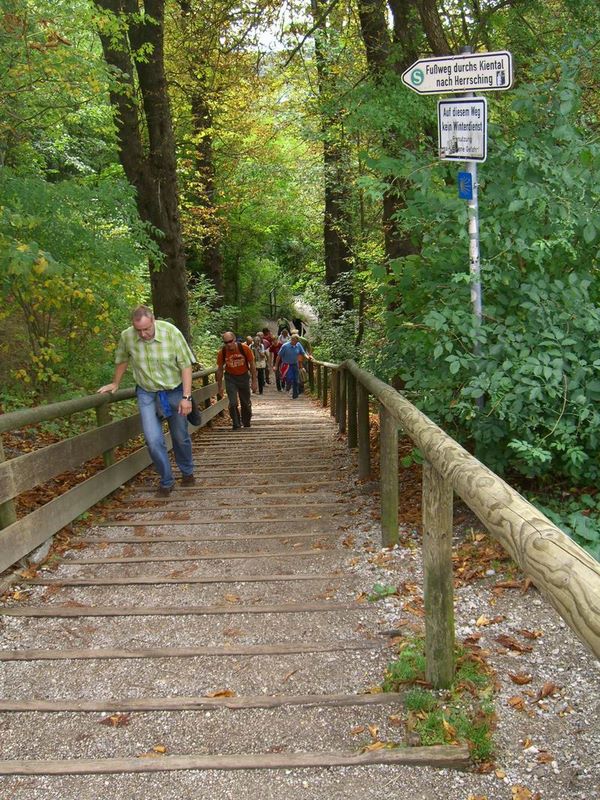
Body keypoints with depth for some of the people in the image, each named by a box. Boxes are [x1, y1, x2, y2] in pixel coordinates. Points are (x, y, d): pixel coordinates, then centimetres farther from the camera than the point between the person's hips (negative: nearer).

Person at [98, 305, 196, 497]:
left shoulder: (171, 332, -20)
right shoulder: (126, 337, -13)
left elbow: (185, 365, -15)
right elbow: (122, 361, 8)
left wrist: (186, 397, -17)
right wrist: (115, 384, 18)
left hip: (174, 391, -1)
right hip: (147, 394, 1)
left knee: (180, 437, 13)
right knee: (153, 440, -11)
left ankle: (187, 472, 38)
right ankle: (166, 481, 8)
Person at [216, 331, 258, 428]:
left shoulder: (244, 348, -19)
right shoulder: (222, 352, -16)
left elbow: (252, 365, -7)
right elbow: (220, 370, -2)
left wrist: (254, 381, -7)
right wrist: (219, 386, 1)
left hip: (243, 376, 0)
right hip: (230, 377, 0)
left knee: (246, 403, 11)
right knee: (233, 403, -11)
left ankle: (246, 424, 31)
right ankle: (236, 424, 3)